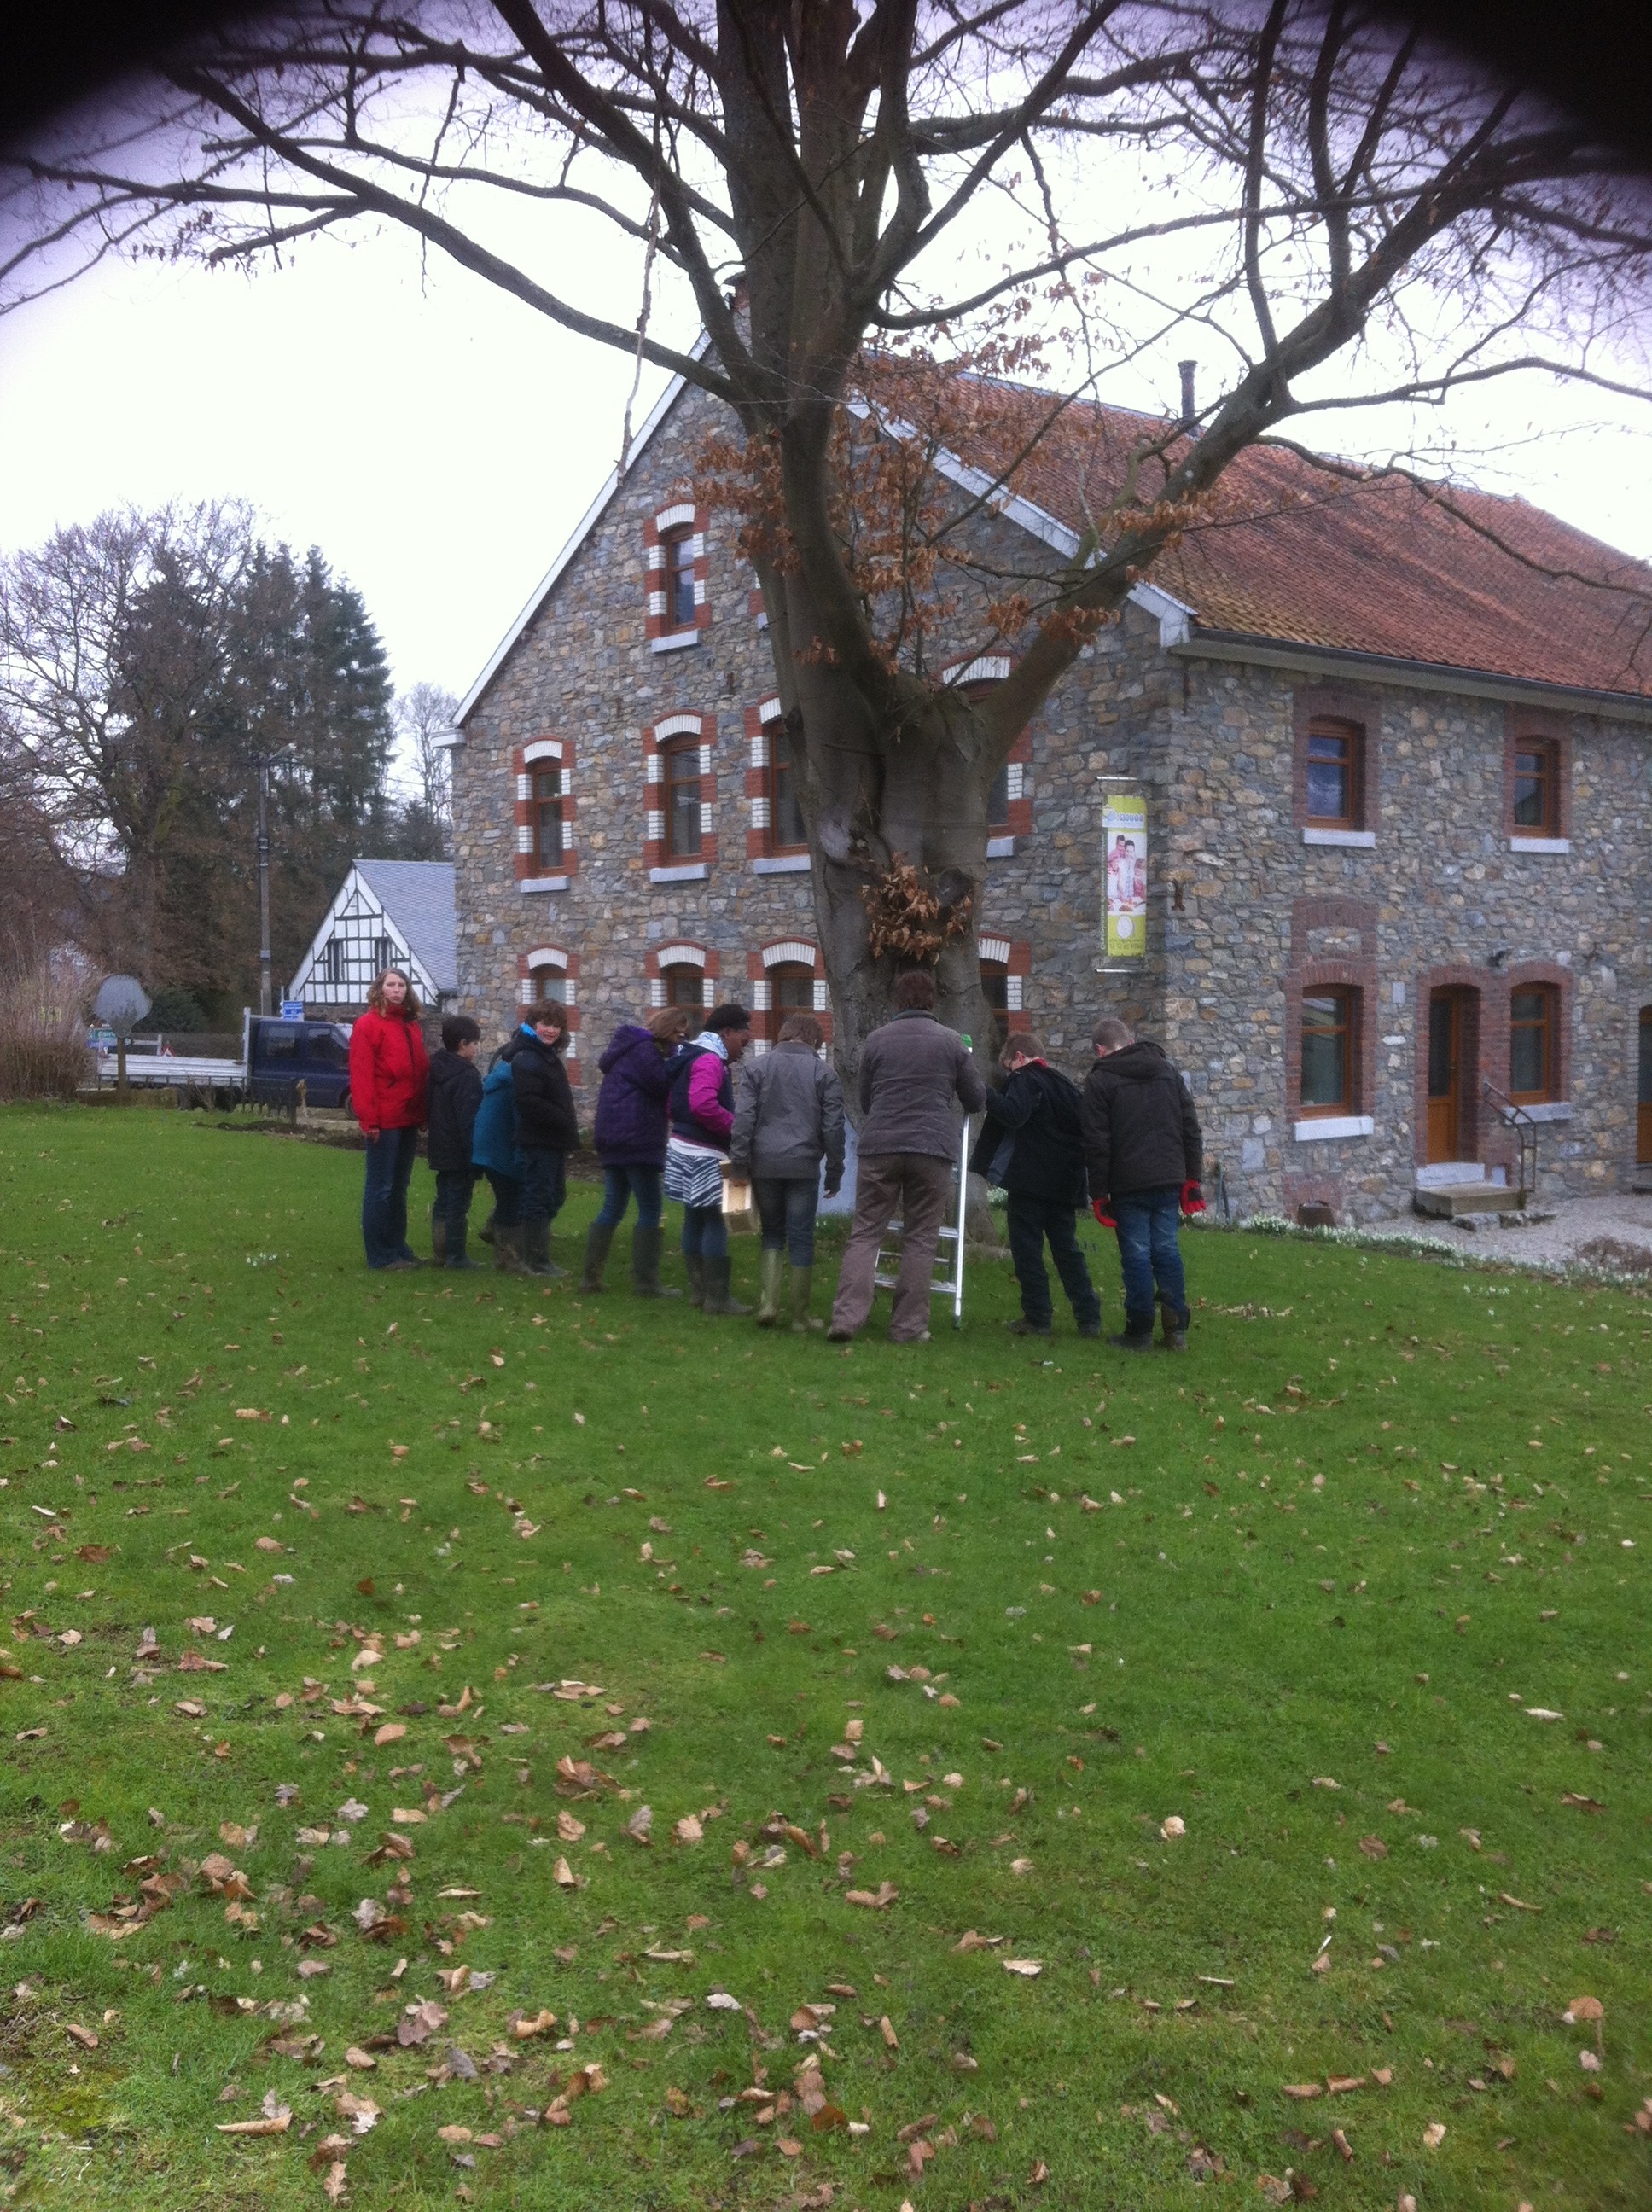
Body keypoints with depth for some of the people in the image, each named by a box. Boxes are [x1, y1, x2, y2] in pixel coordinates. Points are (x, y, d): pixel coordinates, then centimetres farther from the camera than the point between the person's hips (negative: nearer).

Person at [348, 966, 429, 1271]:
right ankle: (380, 1255, 4)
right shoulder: (368, 1024, -7)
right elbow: (361, 1075, -13)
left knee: (399, 1187, 15)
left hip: (409, 1120, 7)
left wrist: (423, 1113, 11)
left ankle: (398, 1246, 23)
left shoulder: (410, 1026, 15)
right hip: (384, 1121, -7)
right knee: (381, 1188, -1)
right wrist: (369, 1119, -18)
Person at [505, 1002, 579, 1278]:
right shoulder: (526, 1059, -14)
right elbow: (529, 1102, -24)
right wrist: (564, 1122, -20)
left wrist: (567, 1126, 9)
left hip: (554, 1140, 10)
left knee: (555, 1196, 15)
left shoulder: (549, 1056, 17)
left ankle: (536, 1255, 25)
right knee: (538, 1198, -4)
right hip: (538, 1140, -10)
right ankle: (536, 1260, 3)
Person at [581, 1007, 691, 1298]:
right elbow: (664, 1085, -17)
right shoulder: (643, 1049, -11)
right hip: (637, 1140, -10)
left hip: (614, 1140, 10)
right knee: (651, 1209, -5)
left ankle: (590, 1275, 12)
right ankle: (646, 1281, -5)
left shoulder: (631, 1045, 21)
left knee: (613, 1209, 13)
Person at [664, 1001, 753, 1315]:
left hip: (685, 1146, 11)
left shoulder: (695, 1056, 16)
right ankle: (717, 1297, -5)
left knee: (695, 1219, 14)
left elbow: (674, 1104, 21)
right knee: (716, 1222, -7)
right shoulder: (710, 1061, -17)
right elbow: (703, 1104, -32)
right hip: (704, 1154, -11)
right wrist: (734, 1124, -20)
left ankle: (698, 1290, 21)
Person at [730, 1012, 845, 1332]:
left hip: (764, 1164, 1)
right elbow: (833, 1126, 2)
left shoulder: (758, 1068, 7)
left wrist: (739, 1162, 0)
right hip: (804, 1165, -1)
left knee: (772, 1233, 15)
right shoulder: (822, 1072, 4)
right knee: (801, 1239, 5)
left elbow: (743, 1117, -2)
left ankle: (769, 1303, 0)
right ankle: (800, 1317, 9)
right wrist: (834, 1171, 8)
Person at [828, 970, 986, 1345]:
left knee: (866, 1233, 3)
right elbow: (976, 1100, 12)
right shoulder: (951, 1041, 4)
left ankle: (846, 1316, -9)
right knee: (920, 1239, 6)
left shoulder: (876, 1040, 7)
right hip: (933, 1149, -1)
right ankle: (908, 1326, 6)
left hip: (879, 1147, 1)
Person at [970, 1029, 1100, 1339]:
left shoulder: (1024, 1079, -8)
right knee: (1066, 1248, 12)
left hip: (1030, 1182, -7)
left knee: (1027, 1248, 0)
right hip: (1065, 1183, 7)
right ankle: (1088, 1317, 9)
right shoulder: (1067, 1084, 17)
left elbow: (1013, 1114, -25)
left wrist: (984, 1093, -22)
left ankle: (1037, 1318, 0)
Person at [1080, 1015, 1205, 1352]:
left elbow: (1096, 1143, -7)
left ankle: (1140, 1332, 5)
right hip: (1170, 1180, 5)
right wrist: (1192, 1178, 14)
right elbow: (1191, 1129, 12)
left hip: (1129, 1185, -5)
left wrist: (1099, 1192, -2)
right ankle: (1176, 1330, 9)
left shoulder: (1099, 1081, -3)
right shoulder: (1167, 1071, 14)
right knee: (1167, 1249, 11)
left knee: (1137, 1254, 1)